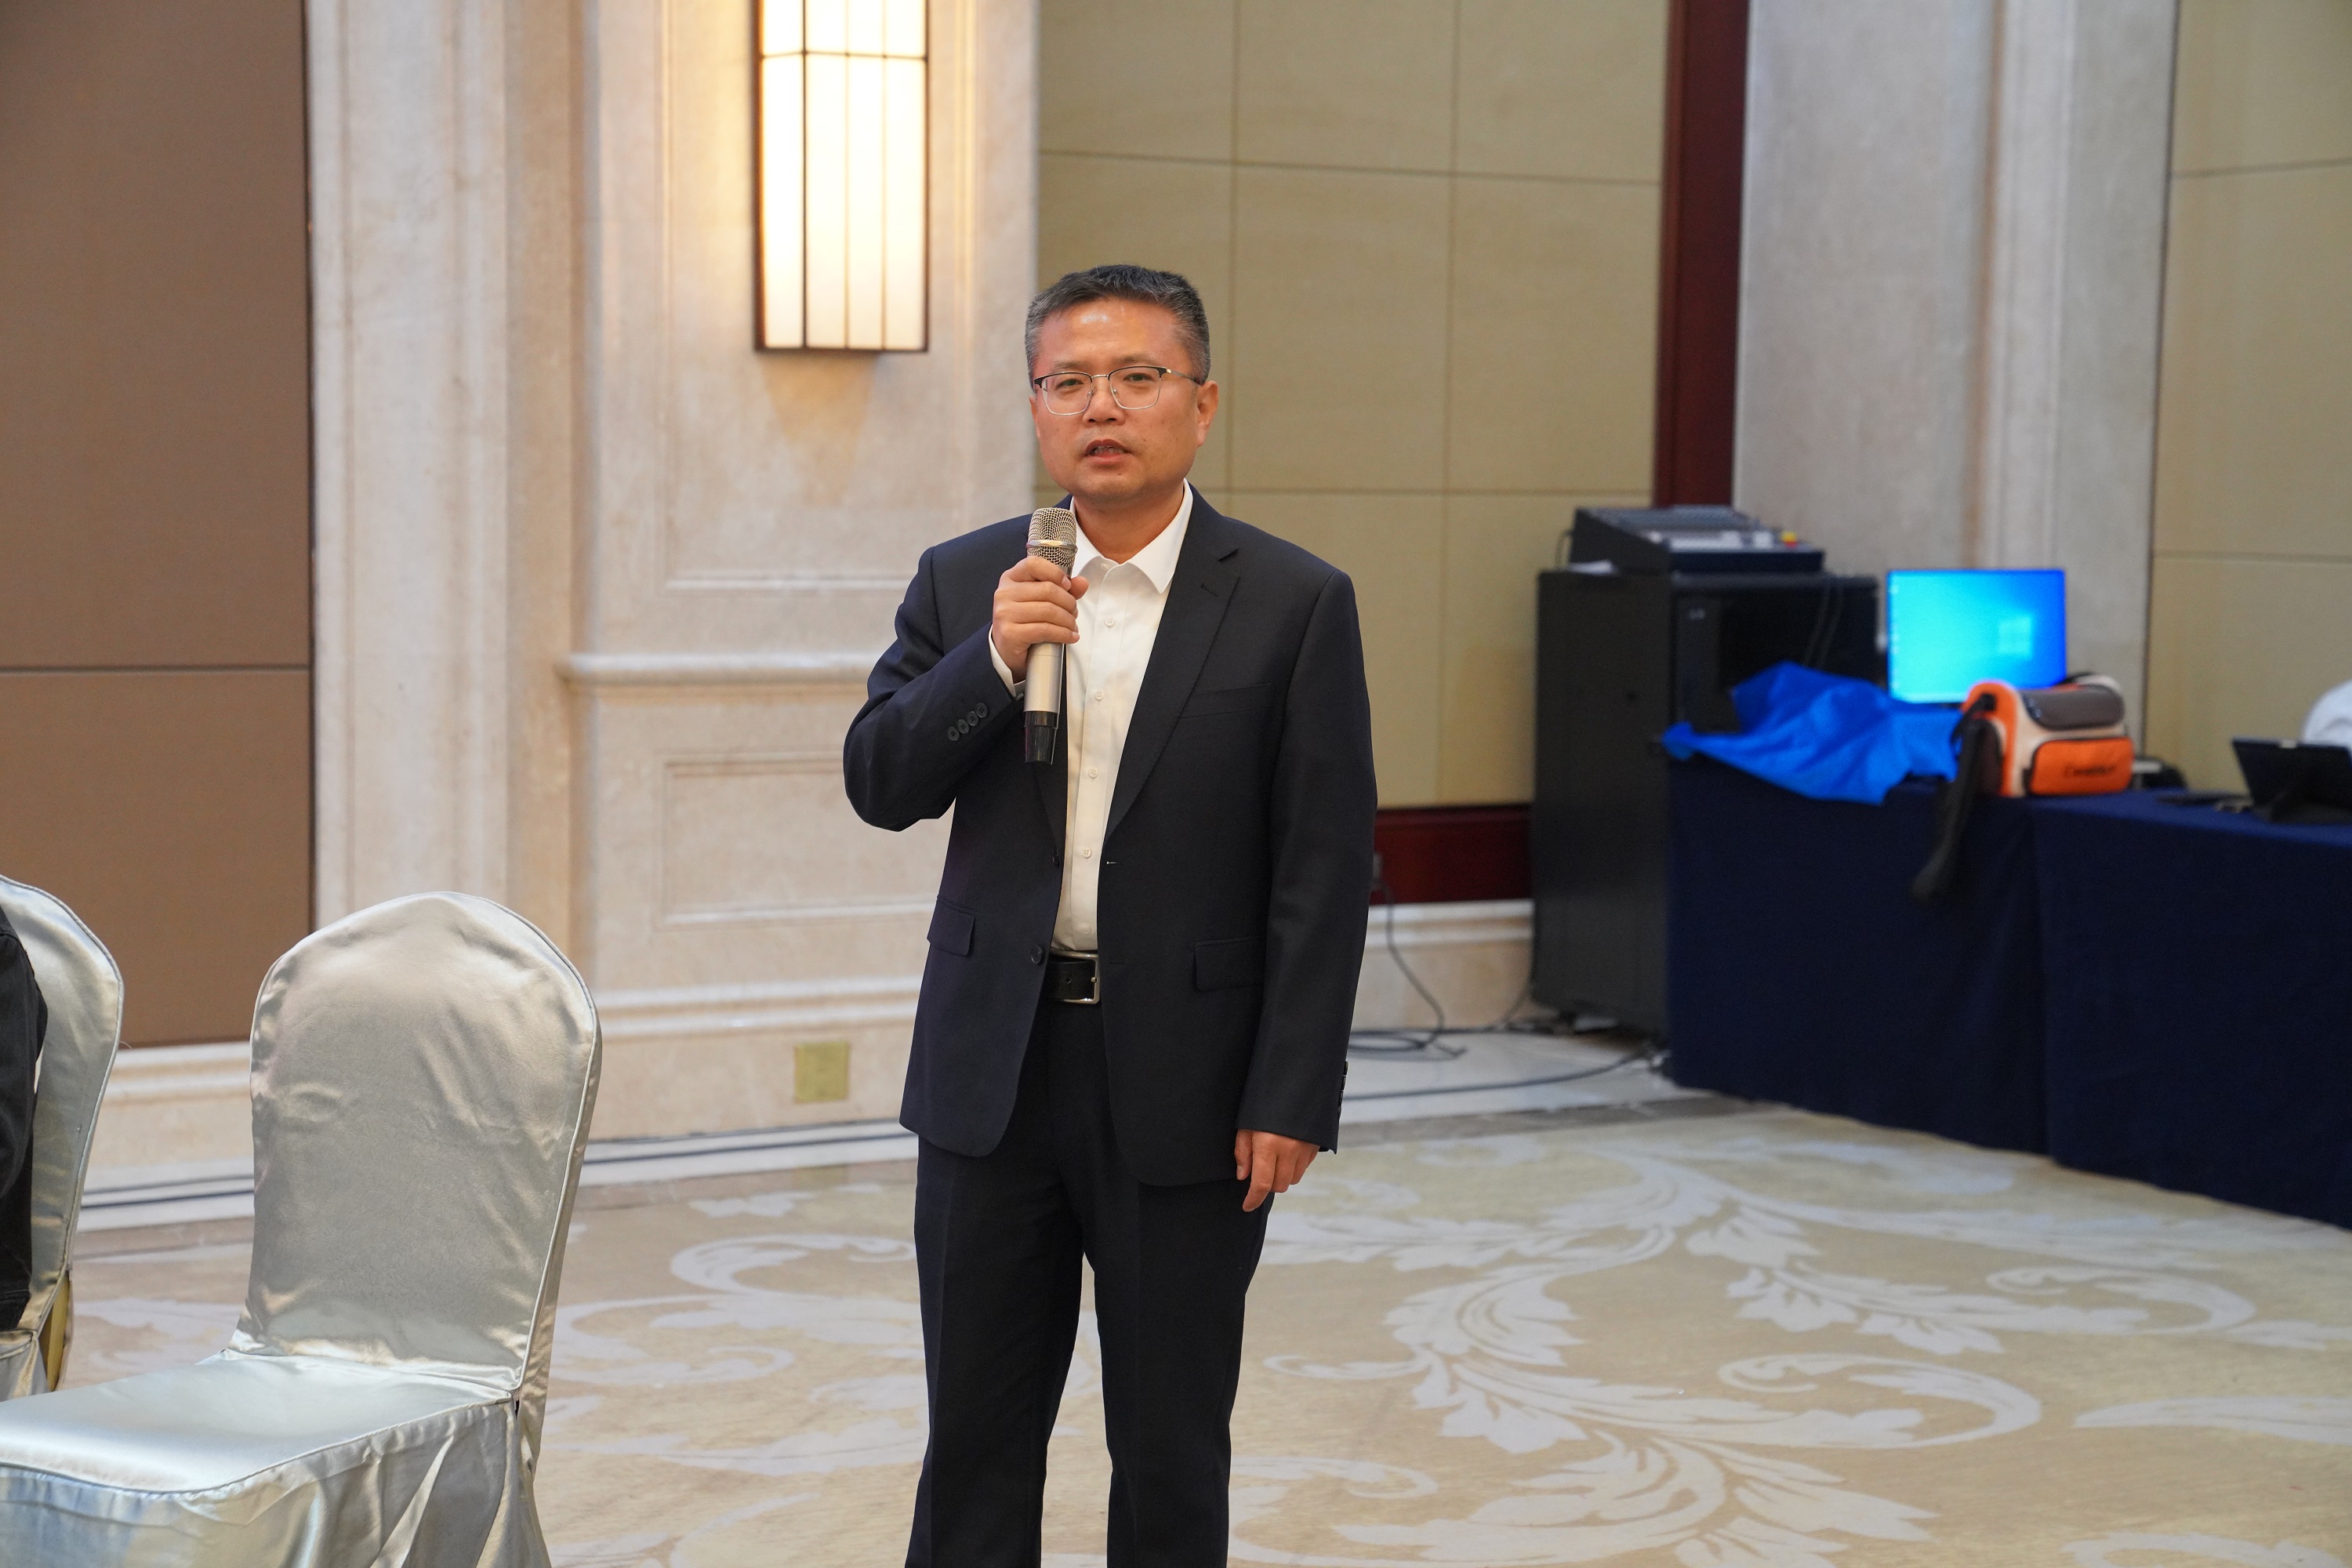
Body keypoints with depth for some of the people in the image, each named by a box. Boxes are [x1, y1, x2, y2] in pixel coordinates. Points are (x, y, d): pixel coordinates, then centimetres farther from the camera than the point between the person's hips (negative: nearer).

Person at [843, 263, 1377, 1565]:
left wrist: (1290, 1101, -11)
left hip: (1184, 1088, -2)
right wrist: (992, 659, -17)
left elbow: (1325, 873, -7)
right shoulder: (964, 583, 5)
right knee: (976, 1428, 12)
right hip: (993, 1068, 3)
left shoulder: (1293, 605, -5)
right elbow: (880, 786, -1)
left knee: (1173, 1450, 9)